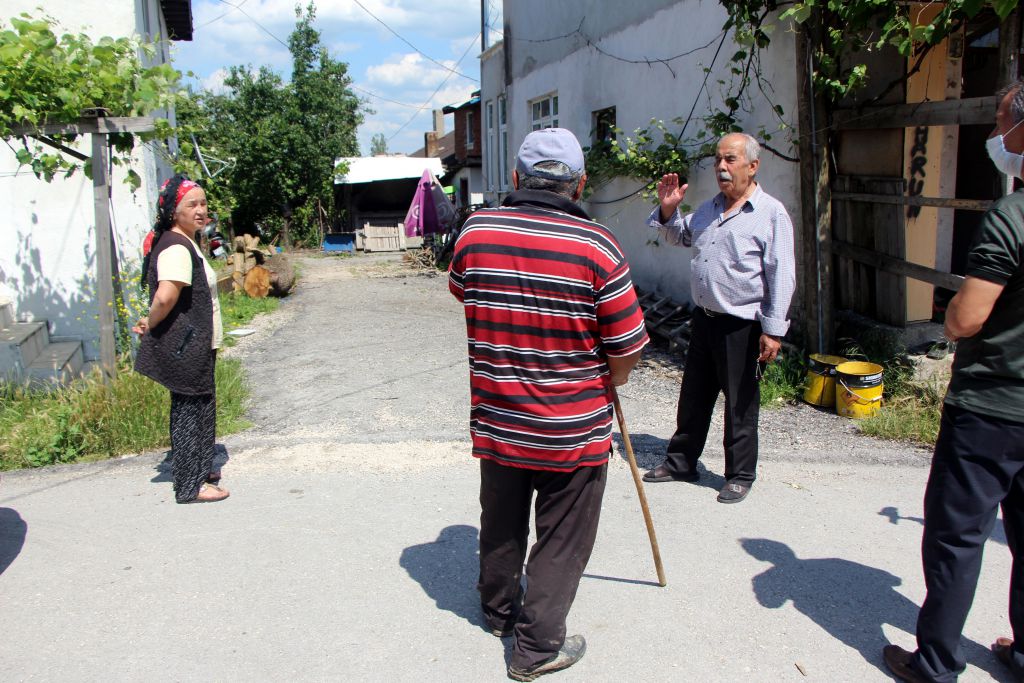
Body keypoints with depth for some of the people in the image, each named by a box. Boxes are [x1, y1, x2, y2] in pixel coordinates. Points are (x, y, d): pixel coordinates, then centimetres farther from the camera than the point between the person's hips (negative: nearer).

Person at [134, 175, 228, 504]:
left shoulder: (185, 243, 14)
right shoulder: (176, 248, -19)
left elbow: (165, 297, 22)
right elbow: (165, 296, -32)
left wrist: (149, 322, 8)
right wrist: (150, 325, -15)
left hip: (195, 346, 10)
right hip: (184, 348, -10)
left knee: (199, 409, 21)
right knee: (189, 411, -1)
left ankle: (200, 469, 36)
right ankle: (191, 485, 10)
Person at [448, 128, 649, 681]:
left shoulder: (475, 231, -7)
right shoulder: (596, 246, -17)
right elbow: (626, 348, -12)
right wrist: (605, 385, 8)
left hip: (495, 421, 5)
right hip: (572, 429, -4)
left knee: (500, 526, 25)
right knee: (561, 541, 13)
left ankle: (498, 611, 46)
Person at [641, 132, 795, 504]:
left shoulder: (771, 213, -9)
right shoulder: (709, 208, 13)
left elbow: (781, 277, -12)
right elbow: (680, 236, 30)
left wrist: (773, 330, -17)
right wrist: (668, 210, 9)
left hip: (742, 326, -7)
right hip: (704, 318, 7)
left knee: (740, 404, 5)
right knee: (692, 397, 15)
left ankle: (740, 475, 20)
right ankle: (681, 462, 29)